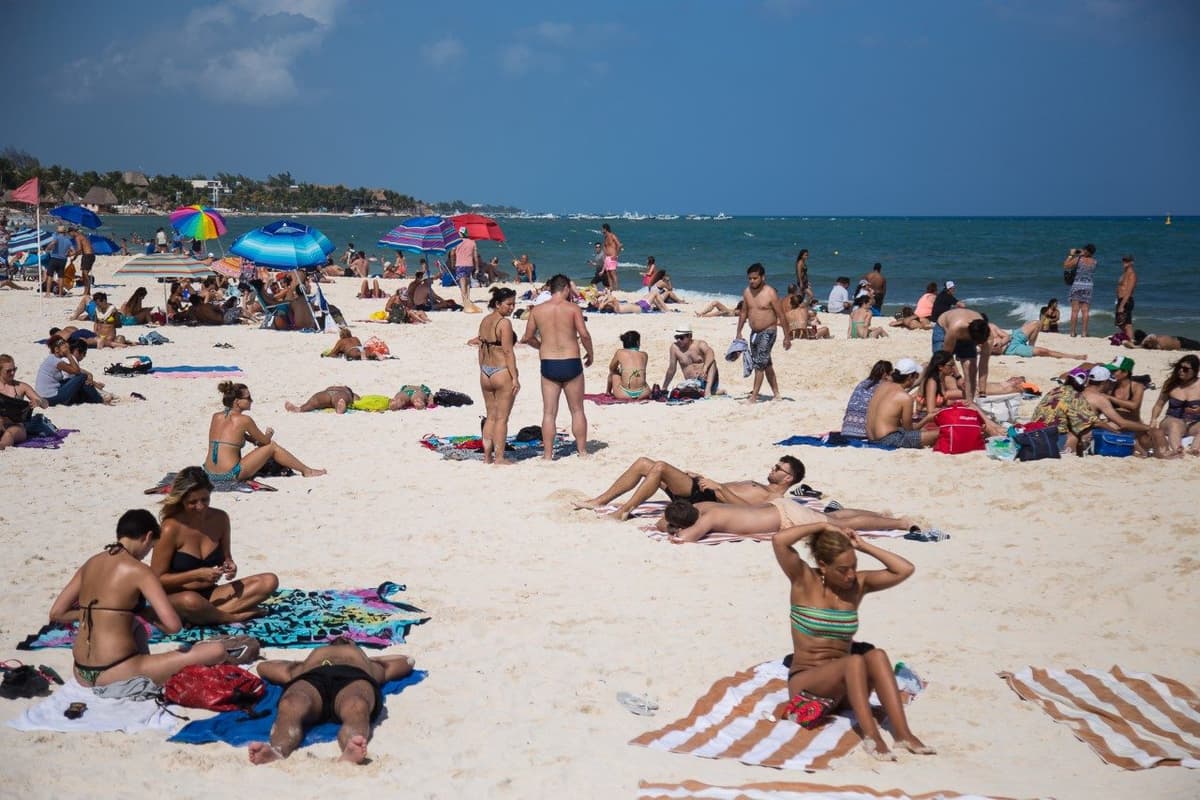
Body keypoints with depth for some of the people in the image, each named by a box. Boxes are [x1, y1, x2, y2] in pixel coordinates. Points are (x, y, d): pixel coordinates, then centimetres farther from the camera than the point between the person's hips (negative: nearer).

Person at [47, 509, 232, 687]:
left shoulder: (91, 564, 10)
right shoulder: (139, 571, -9)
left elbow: (56, 614, 12)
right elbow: (173, 625, -15)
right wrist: (146, 612, 4)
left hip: (82, 674, 8)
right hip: (114, 676, -8)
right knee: (217, 650, -8)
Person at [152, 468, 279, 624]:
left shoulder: (220, 519, 1)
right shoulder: (172, 528, -15)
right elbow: (156, 579, -13)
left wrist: (230, 565, -7)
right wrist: (197, 574, -21)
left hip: (210, 595, 6)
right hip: (174, 600, -6)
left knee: (269, 581, -11)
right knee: (190, 600, -43)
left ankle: (209, 615, -20)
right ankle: (235, 616, -15)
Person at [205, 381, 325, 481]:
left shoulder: (216, 417, 9)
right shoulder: (243, 420, -10)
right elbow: (265, 441, 4)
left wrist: (254, 439, 25)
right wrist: (269, 434, 25)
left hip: (211, 475, 7)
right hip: (230, 475, -7)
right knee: (272, 446, 10)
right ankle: (306, 471, 23)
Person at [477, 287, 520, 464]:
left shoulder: (484, 321, 9)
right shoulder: (504, 323, -14)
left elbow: (481, 349, 13)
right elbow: (508, 352, -16)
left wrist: (483, 373, 18)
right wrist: (515, 378, -14)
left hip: (485, 372, 7)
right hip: (502, 372, -7)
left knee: (490, 416, 14)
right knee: (501, 418, 0)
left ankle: (487, 456, 15)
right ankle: (499, 457, 2)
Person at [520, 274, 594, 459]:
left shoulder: (537, 310, 2)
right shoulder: (572, 308, -6)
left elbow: (528, 337, 6)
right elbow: (584, 334, -13)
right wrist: (590, 353, 4)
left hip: (548, 365, 2)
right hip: (571, 364, -2)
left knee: (549, 413, 6)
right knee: (577, 410, 11)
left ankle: (547, 455, 4)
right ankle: (582, 451, 13)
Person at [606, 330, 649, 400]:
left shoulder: (619, 353, 5)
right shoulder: (644, 355, 11)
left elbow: (612, 368, 22)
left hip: (624, 394, -2)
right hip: (642, 394, 2)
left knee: (614, 373, 29)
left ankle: (608, 392, 46)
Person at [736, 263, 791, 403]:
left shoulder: (770, 293, -15)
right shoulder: (747, 292, 4)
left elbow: (781, 316, -11)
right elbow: (743, 313, 15)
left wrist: (787, 336, -11)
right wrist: (738, 332, 14)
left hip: (767, 332, -7)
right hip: (754, 332, 7)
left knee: (759, 364, -12)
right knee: (766, 364, 14)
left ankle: (754, 397, -11)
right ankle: (776, 394, 24)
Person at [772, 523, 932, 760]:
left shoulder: (858, 583, 7)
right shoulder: (805, 580, -5)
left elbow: (905, 570, -3)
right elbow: (779, 541, -21)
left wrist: (863, 546, -2)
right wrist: (823, 526, -11)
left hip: (842, 684, 4)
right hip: (804, 681, -4)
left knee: (876, 656, -29)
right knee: (854, 661, -34)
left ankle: (903, 734, -36)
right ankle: (870, 736, -40)